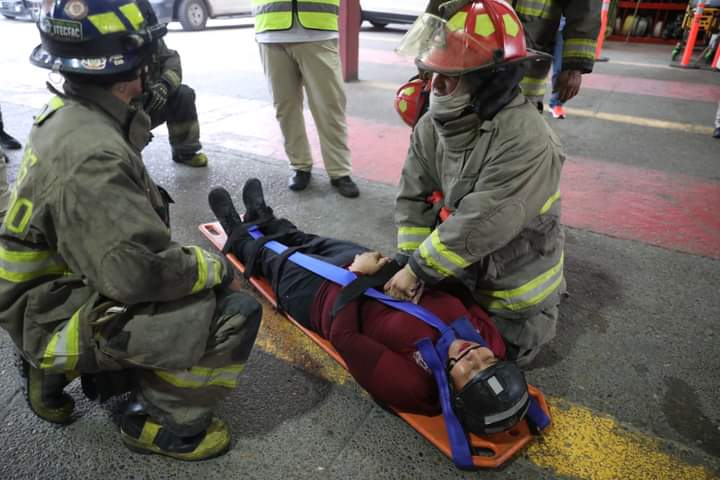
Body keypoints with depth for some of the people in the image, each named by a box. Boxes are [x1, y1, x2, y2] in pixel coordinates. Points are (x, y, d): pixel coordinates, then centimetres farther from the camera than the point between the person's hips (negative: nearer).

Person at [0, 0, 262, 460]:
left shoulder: (67, 114, 0)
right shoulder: (90, 155, -30)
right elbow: (141, 273, -33)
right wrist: (214, 265, -16)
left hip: (60, 285, 9)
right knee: (236, 314, -20)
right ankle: (164, 425, 3)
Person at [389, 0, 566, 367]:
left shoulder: (527, 142, -34)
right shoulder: (433, 125, -11)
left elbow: (480, 226, -35)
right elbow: (414, 198, -8)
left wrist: (419, 269, -27)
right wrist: (410, 261, -16)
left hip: (513, 280, -6)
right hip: (464, 270, 6)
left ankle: (542, 309, 35)